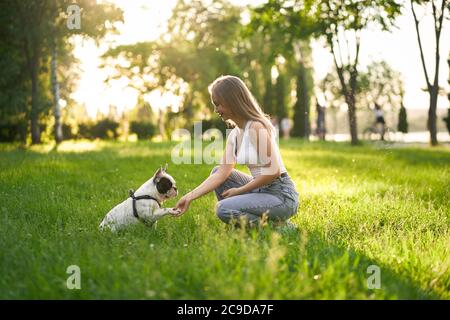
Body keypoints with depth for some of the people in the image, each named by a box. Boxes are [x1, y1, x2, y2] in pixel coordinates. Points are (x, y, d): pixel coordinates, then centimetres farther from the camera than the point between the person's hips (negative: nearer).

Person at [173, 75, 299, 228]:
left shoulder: (257, 128, -18)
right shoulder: (234, 135, 8)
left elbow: (273, 171, -22)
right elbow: (221, 173, 4)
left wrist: (239, 190, -12)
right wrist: (190, 197, -2)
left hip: (282, 195, -9)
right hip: (261, 190, 9)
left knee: (224, 208, -21)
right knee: (216, 170, 11)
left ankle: (279, 225, -4)